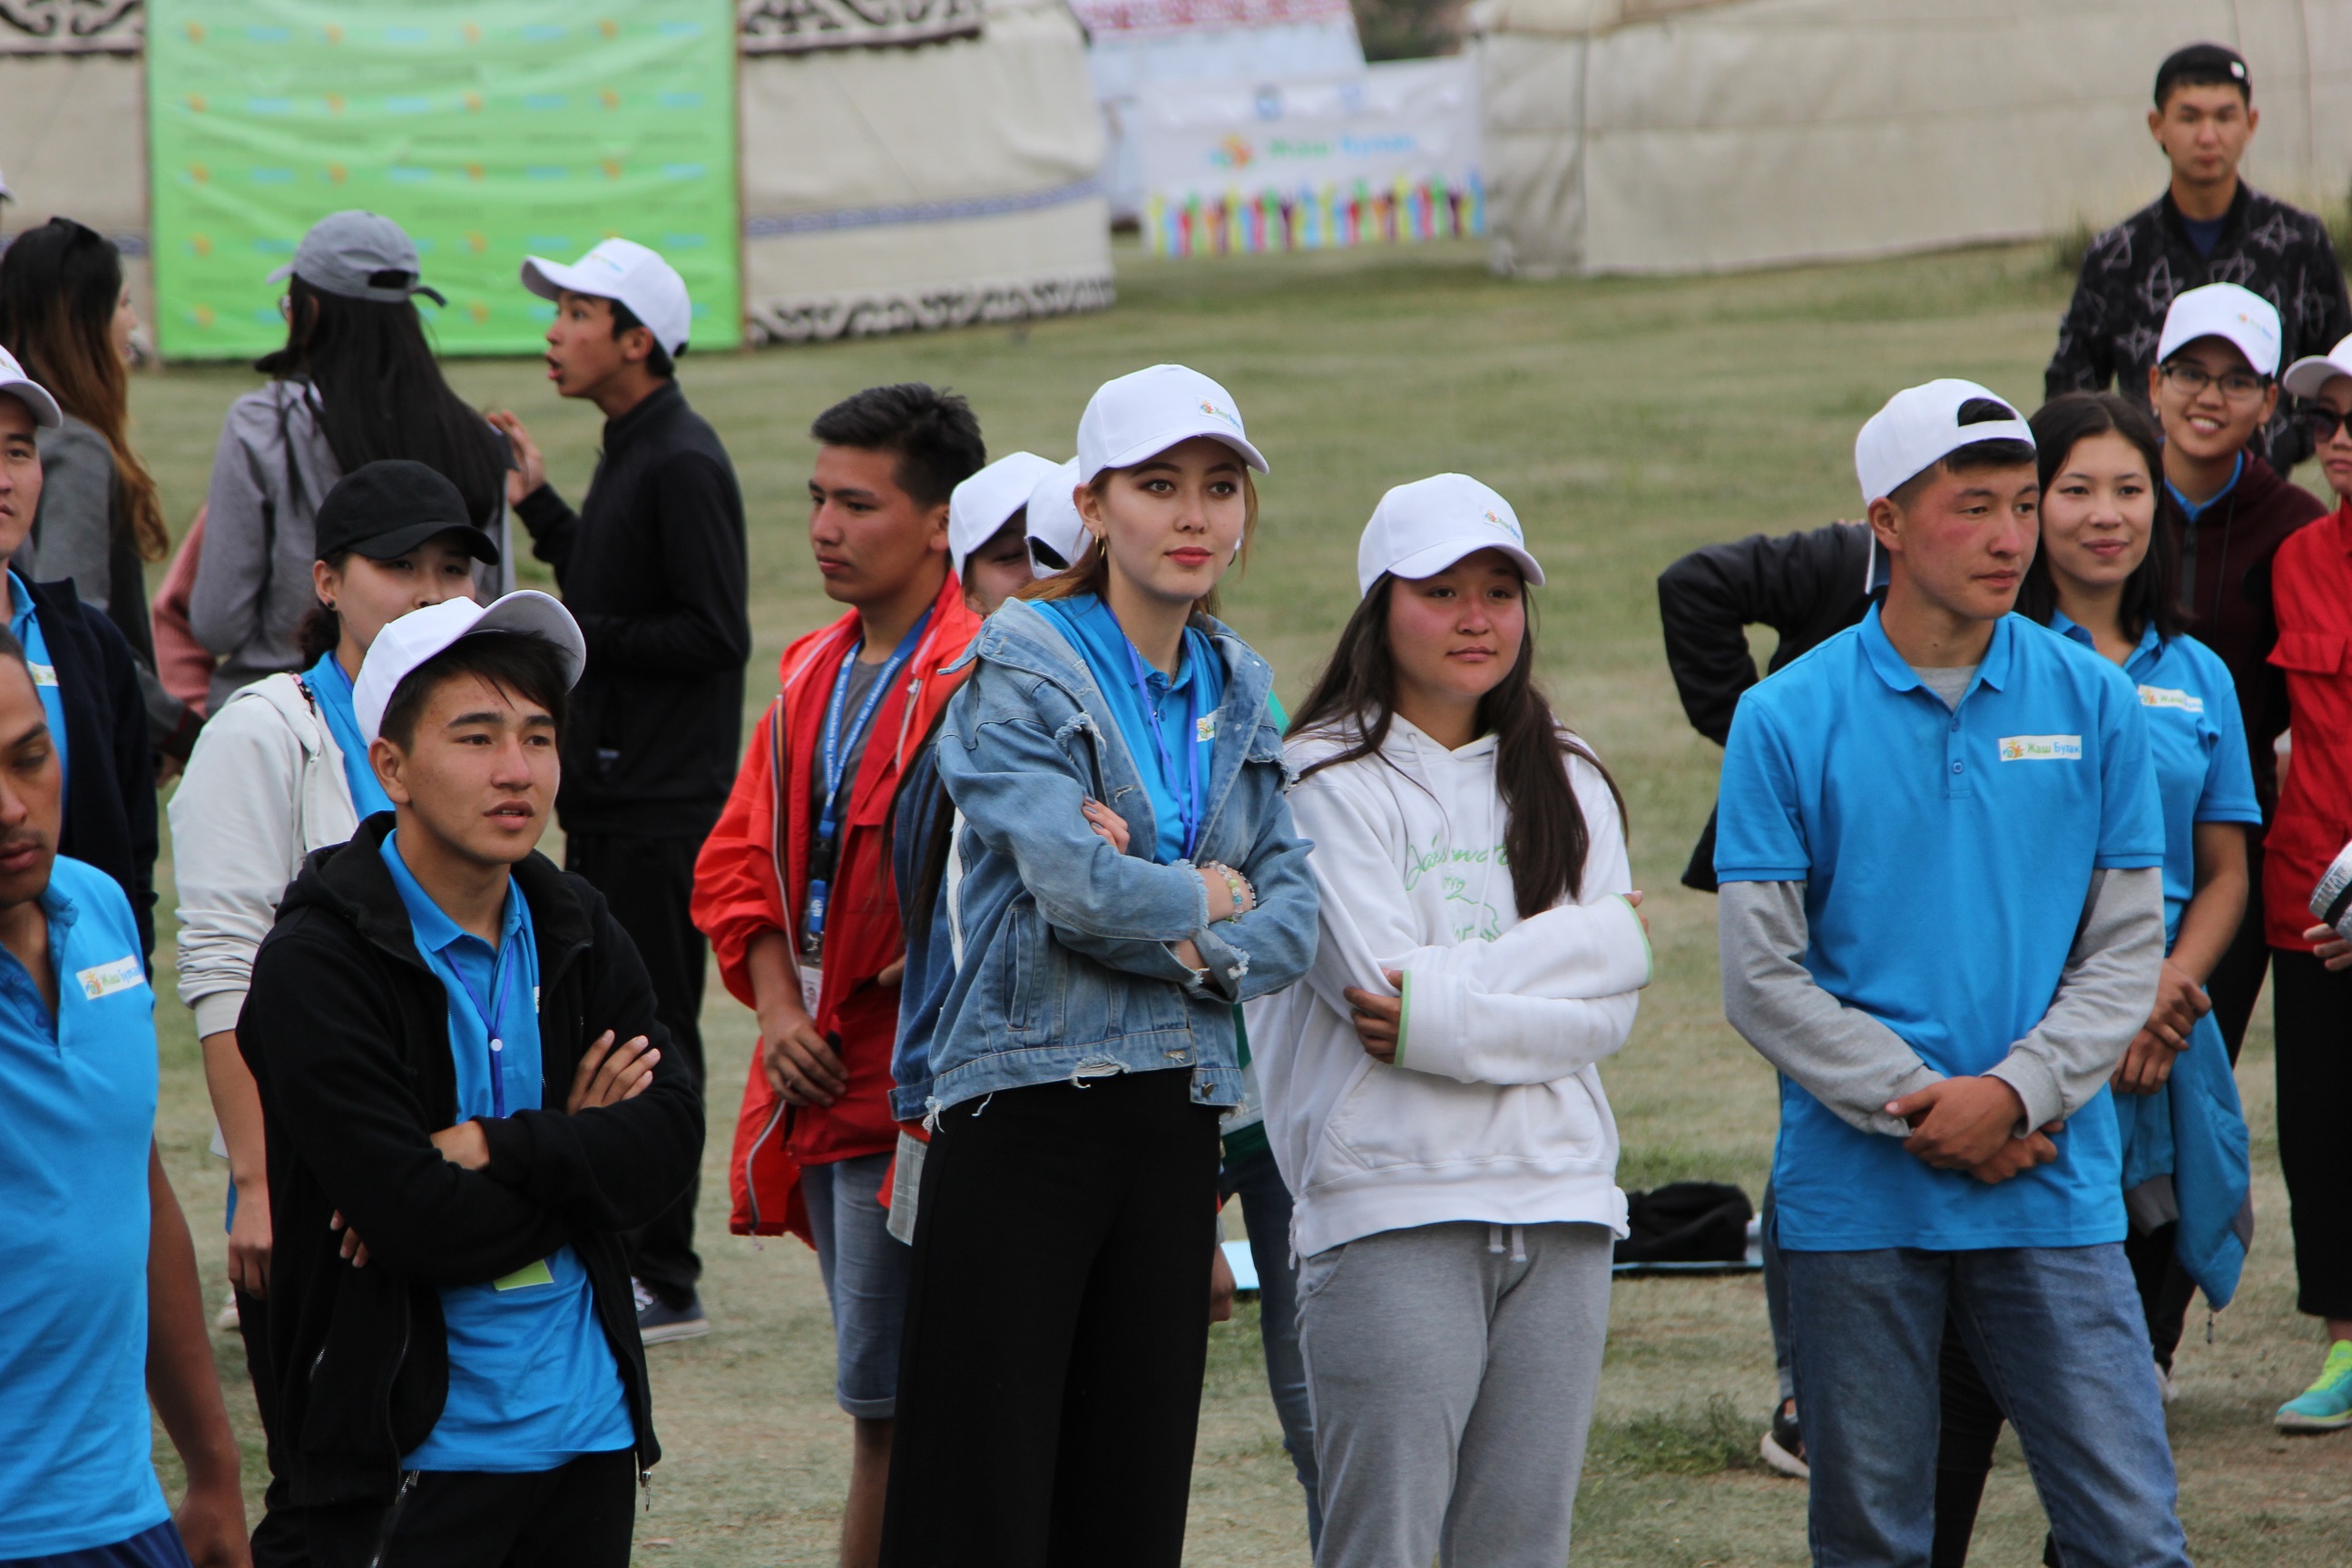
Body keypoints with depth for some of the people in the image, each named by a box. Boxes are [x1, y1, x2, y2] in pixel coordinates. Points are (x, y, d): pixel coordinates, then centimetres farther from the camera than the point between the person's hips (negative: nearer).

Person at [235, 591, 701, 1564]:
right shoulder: (315, 967, -11)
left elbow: (671, 1139, -3)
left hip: (590, 1426, 6)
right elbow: (419, 1225, -19)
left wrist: (491, 1147, -15)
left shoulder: (574, 929, 8)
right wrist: (576, 1150, -5)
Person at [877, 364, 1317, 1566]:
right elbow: (1076, 886, -21)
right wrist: (1210, 894, -4)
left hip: (1176, 1119, 6)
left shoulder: (1237, 692, 13)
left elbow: (1293, 916, 7)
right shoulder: (1016, 674, -7)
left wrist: (1162, 929, -11)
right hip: (1024, 1107, -6)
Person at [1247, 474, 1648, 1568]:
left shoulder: (1566, 785, 15)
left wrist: (1439, 1010, -11)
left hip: (1561, 1207, 5)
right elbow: (1377, 985, -12)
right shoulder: (1328, 780, 0)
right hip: (1391, 1211, -5)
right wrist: (1585, 938, -7)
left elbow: (1607, 1013, 3)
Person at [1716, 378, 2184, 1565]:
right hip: (1856, 1198, -1)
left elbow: (2127, 946, 5)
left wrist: (2016, 1093, -10)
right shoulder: (1788, 720, -1)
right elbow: (1763, 977, -3)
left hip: (2055, 1197, 1)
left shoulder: (2091, 703, 5)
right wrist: (1927, 1111, -11)